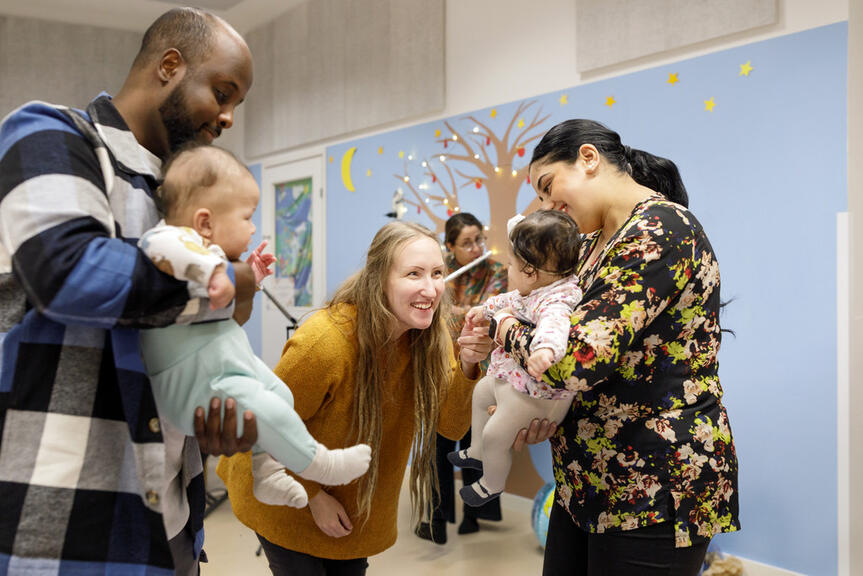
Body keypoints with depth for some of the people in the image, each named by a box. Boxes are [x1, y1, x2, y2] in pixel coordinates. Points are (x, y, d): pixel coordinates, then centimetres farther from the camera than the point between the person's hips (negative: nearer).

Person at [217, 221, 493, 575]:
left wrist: (466, 368, -32)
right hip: (282, 496, -5)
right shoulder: (324, 342, -33)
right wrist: (313, 496, -15)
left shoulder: (427, 334, -16)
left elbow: (451, 427, -15)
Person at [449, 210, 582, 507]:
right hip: (511, 375, 11)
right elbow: (514, 299, 16)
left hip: (531, 391, -11)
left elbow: (554, 324, -61)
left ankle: (492, 484, 35)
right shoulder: (539, 288, -5)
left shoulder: (555, 301, -38)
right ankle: (477, 452, 53)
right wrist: (486, 308, 23)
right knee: (480, 393, 31)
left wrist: (545, 349, -80)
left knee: (495, 436, 4)